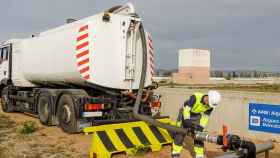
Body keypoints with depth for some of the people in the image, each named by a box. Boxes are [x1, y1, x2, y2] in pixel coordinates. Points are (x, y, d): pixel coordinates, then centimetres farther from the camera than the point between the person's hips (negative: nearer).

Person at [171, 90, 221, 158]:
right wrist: (187, 122, -38)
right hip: (185, 114, -3)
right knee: (180, 133, -2)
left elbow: (205, 117, -13)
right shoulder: (195, 97, -36)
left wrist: (200, 128, -21)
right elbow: (186, 110, -34)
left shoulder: (211, 105, -20)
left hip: (196, 116, 4)